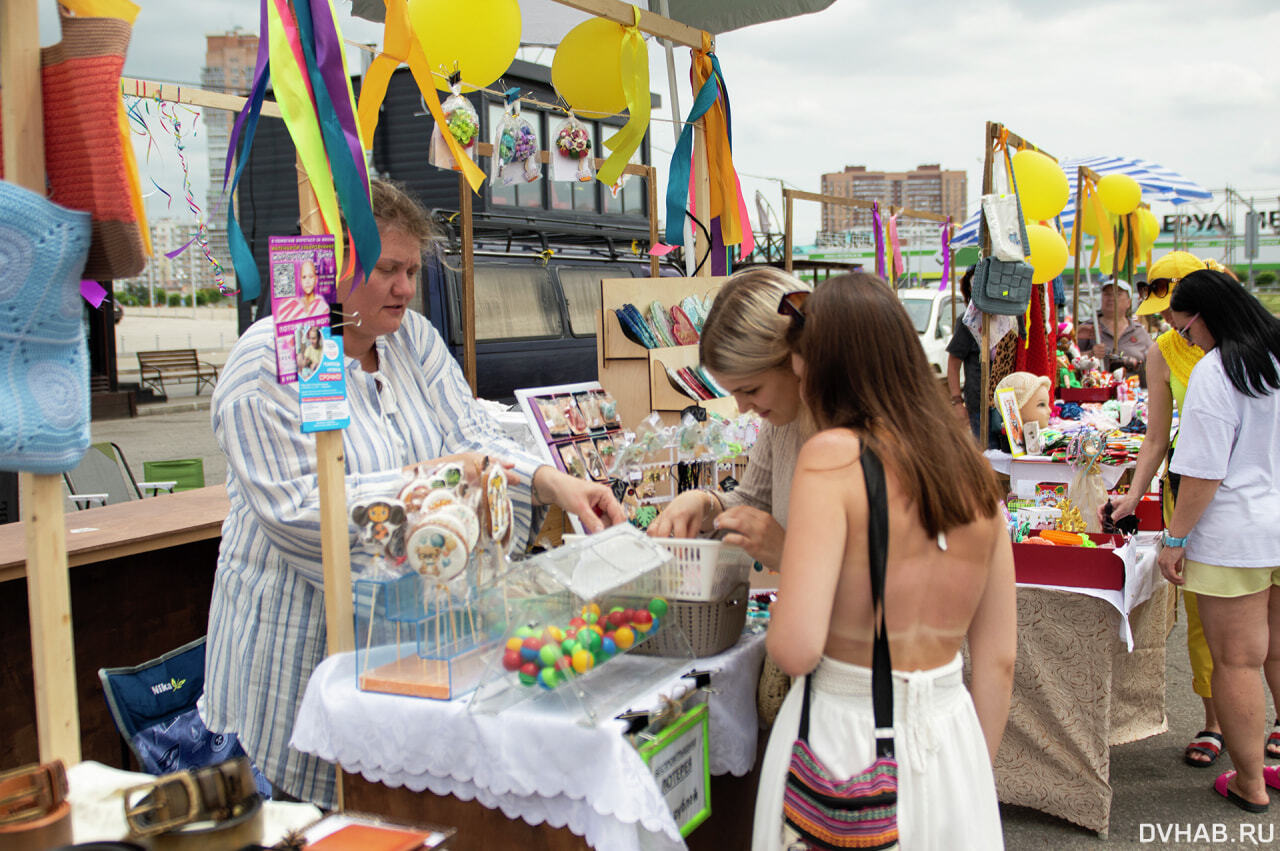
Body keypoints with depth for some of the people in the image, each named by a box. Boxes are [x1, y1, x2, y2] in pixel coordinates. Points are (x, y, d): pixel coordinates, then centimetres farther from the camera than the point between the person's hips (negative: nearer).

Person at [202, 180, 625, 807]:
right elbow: (291, 509, -21)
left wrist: (553, 483, -20)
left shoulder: (414, 338, 5)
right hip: (305, 632, -5)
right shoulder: (268, 360, -14)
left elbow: (472, 436, -3)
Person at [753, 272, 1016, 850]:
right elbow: (999, 659, 5)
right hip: (951, 738, 5)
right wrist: (972, 775, 17)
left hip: (845, 739, -5)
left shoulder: (833, 456, -16)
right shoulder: (972, 470, 1)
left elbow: (794, 650, -23)